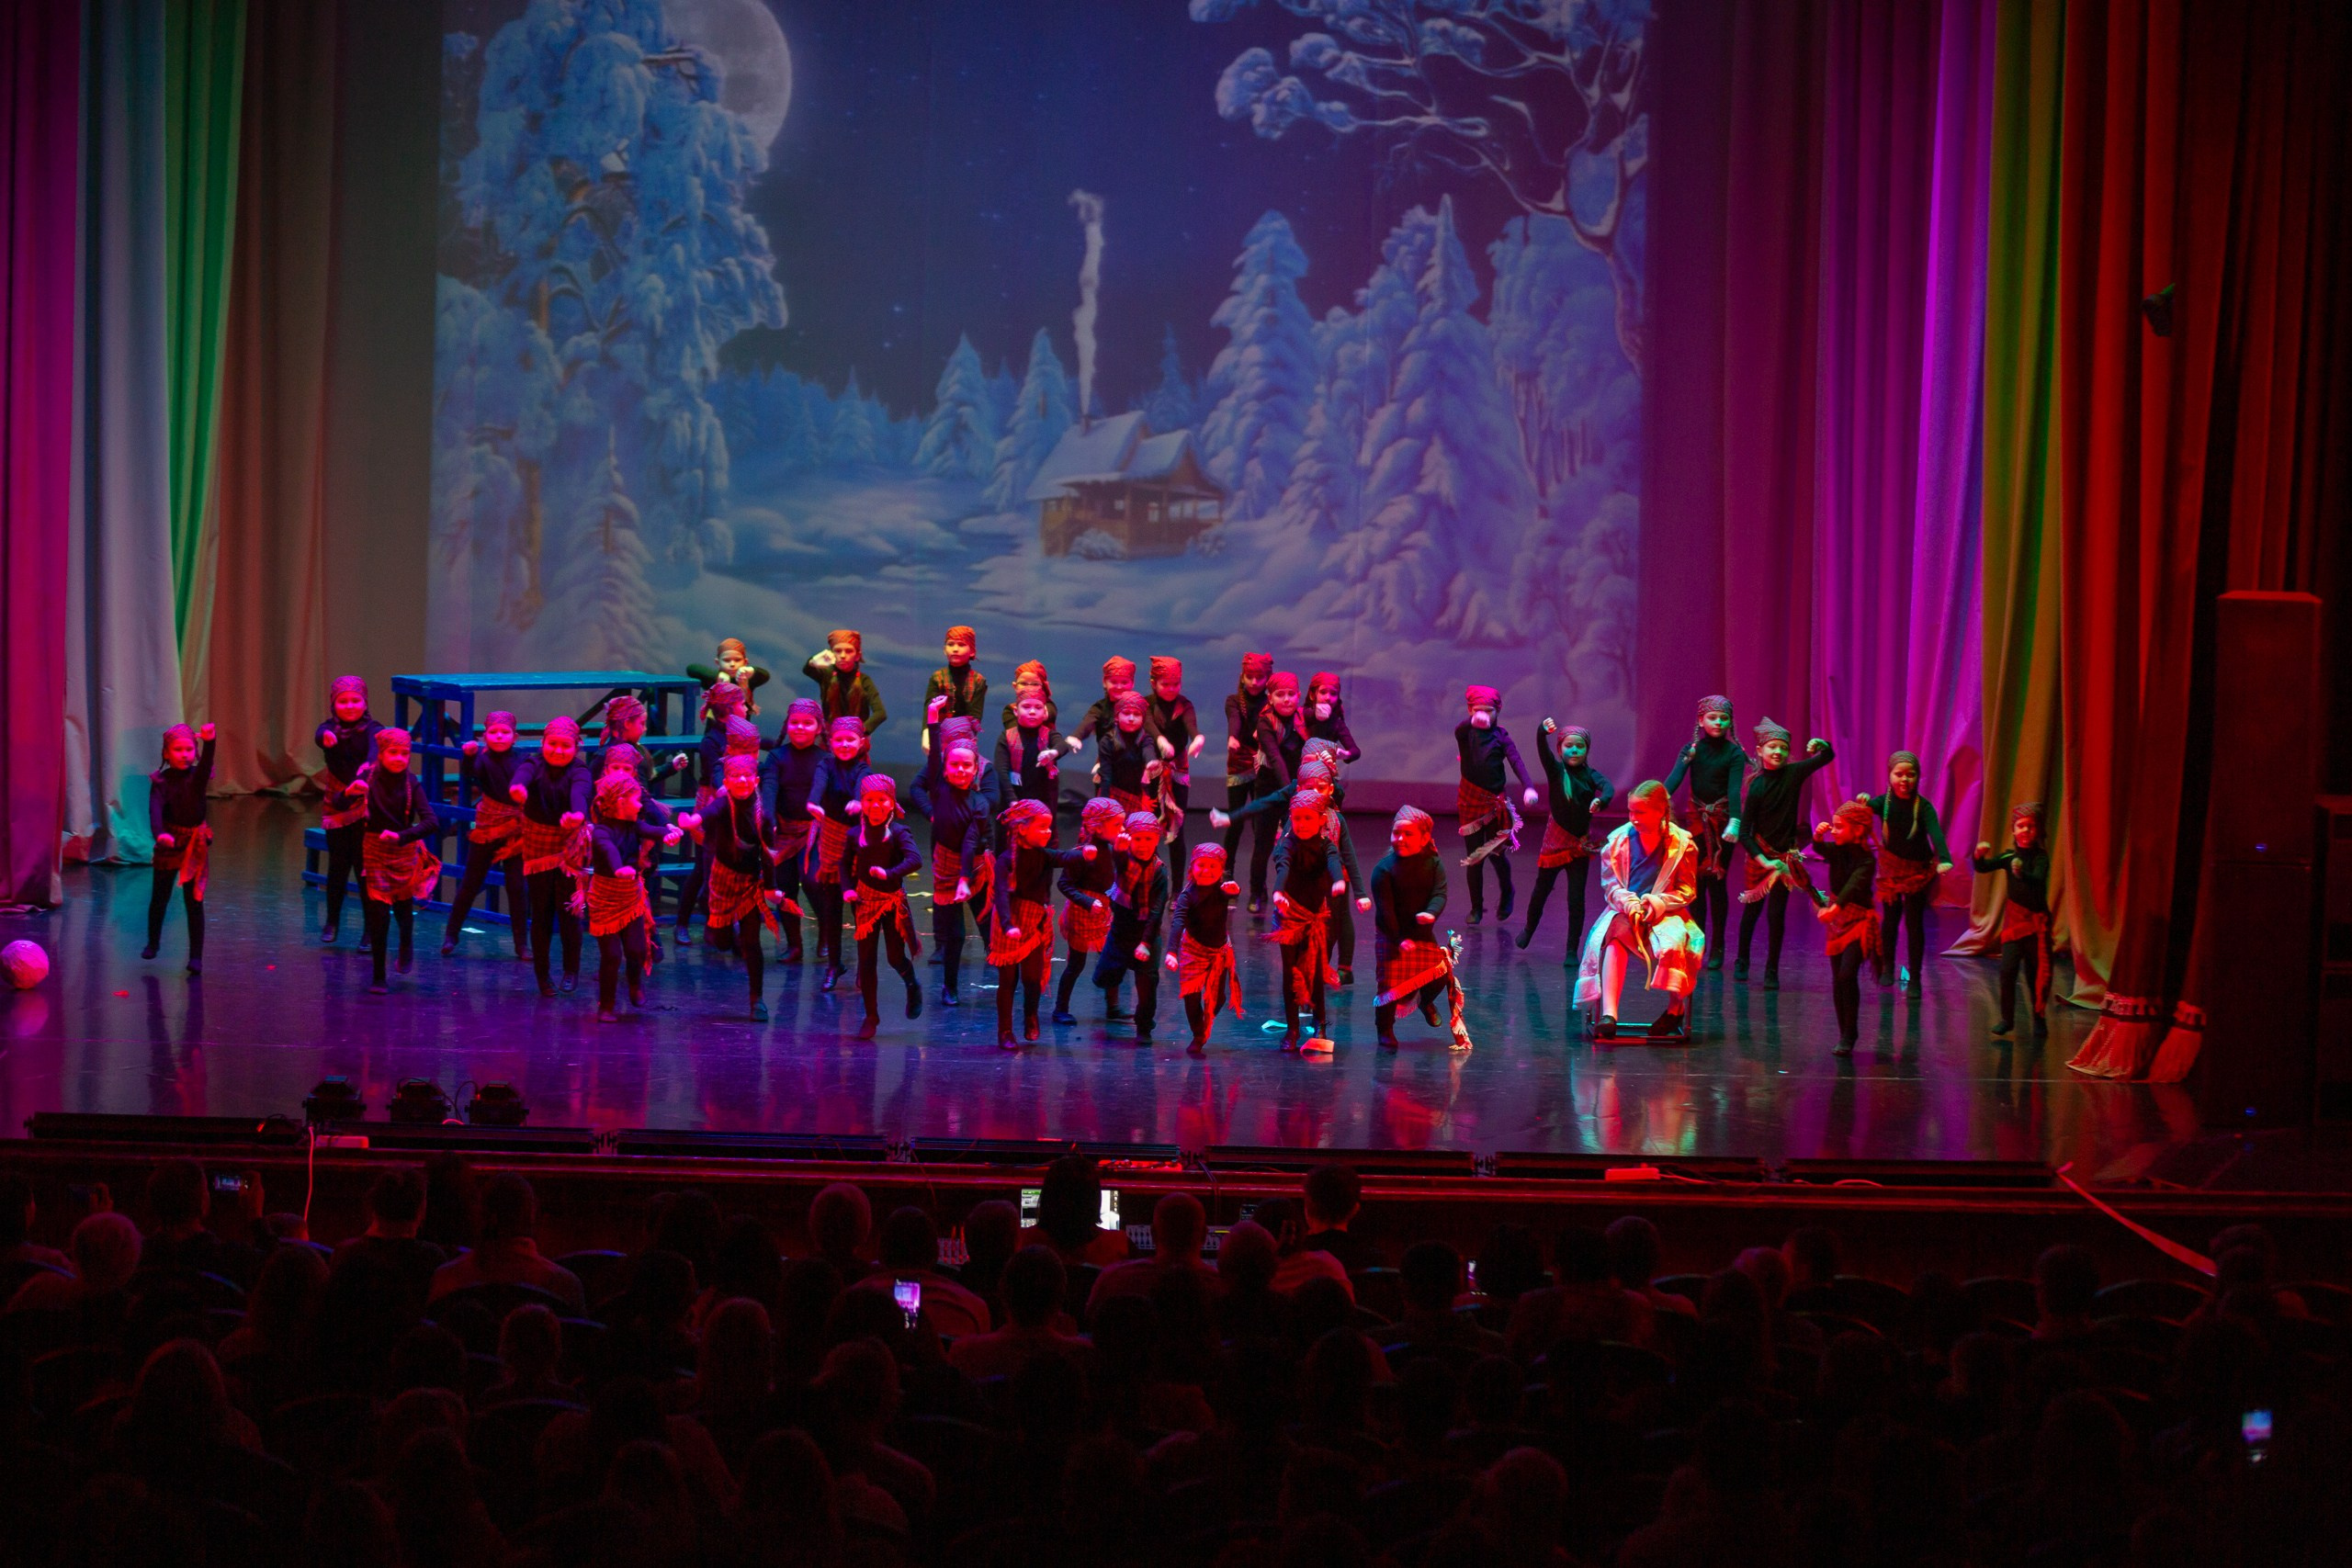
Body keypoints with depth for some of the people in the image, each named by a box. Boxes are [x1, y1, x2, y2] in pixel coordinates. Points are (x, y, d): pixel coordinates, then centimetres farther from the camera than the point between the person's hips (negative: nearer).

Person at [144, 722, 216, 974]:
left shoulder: (197, 776, -4)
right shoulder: (161, 781, -7)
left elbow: (206, 764, -28)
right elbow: (155, 809, -23)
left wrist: (209, 742, -47)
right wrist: (160, 833, -41)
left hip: (195, 844, 0)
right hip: (168, 843, 0)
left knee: (194, 901, -2)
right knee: (159, 897, 14)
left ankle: (196, 956, 0)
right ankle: (153, 942, 38)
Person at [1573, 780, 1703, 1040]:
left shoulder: (1682, 843, 2)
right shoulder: (1618, 840, 6)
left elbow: (1687, 890, 4)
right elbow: (1610, 884, 7)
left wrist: (1659, 903, -14)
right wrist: (1628, 903, -13)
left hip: (1664, 913, -1)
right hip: (1622, 909, 1)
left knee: (1671, 944, -35)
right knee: (1614, 937, -35)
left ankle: (1676, 1009, -9)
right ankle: (1607, 1014, -46)